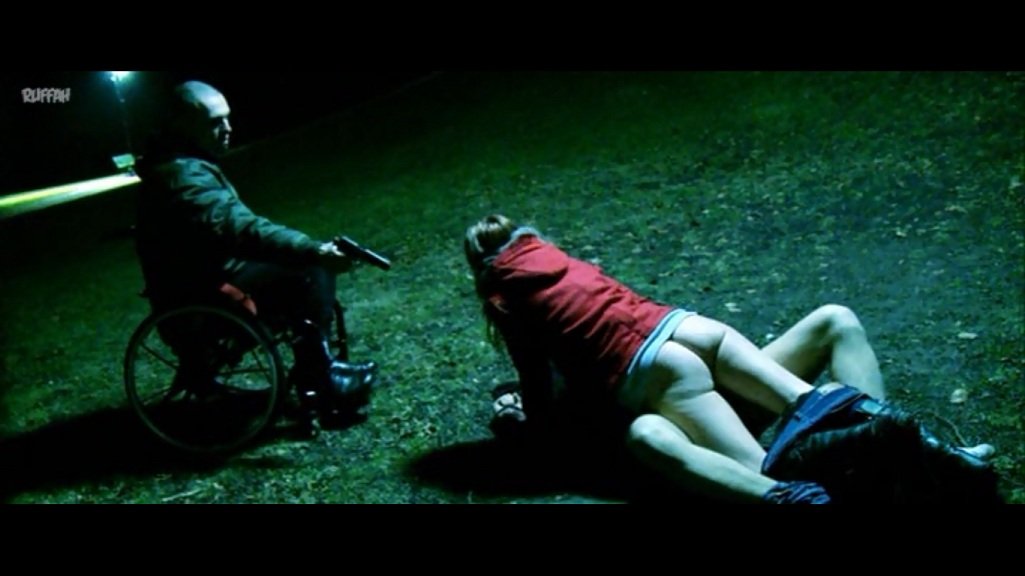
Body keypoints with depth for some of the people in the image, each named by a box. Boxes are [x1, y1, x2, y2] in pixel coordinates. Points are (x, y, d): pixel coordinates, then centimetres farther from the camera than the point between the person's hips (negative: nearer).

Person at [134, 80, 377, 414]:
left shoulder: (188, 164, 11)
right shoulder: (183, 176, -24)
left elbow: (234, 225, 19)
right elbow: (243, 229, -35)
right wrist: (314, 251, -41)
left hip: (213, 268, 10)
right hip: (201, 291, -10)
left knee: (315, 264, 4)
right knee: (309, 275, -19)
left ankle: (315, 365, 10)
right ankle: (317, 381, -8)